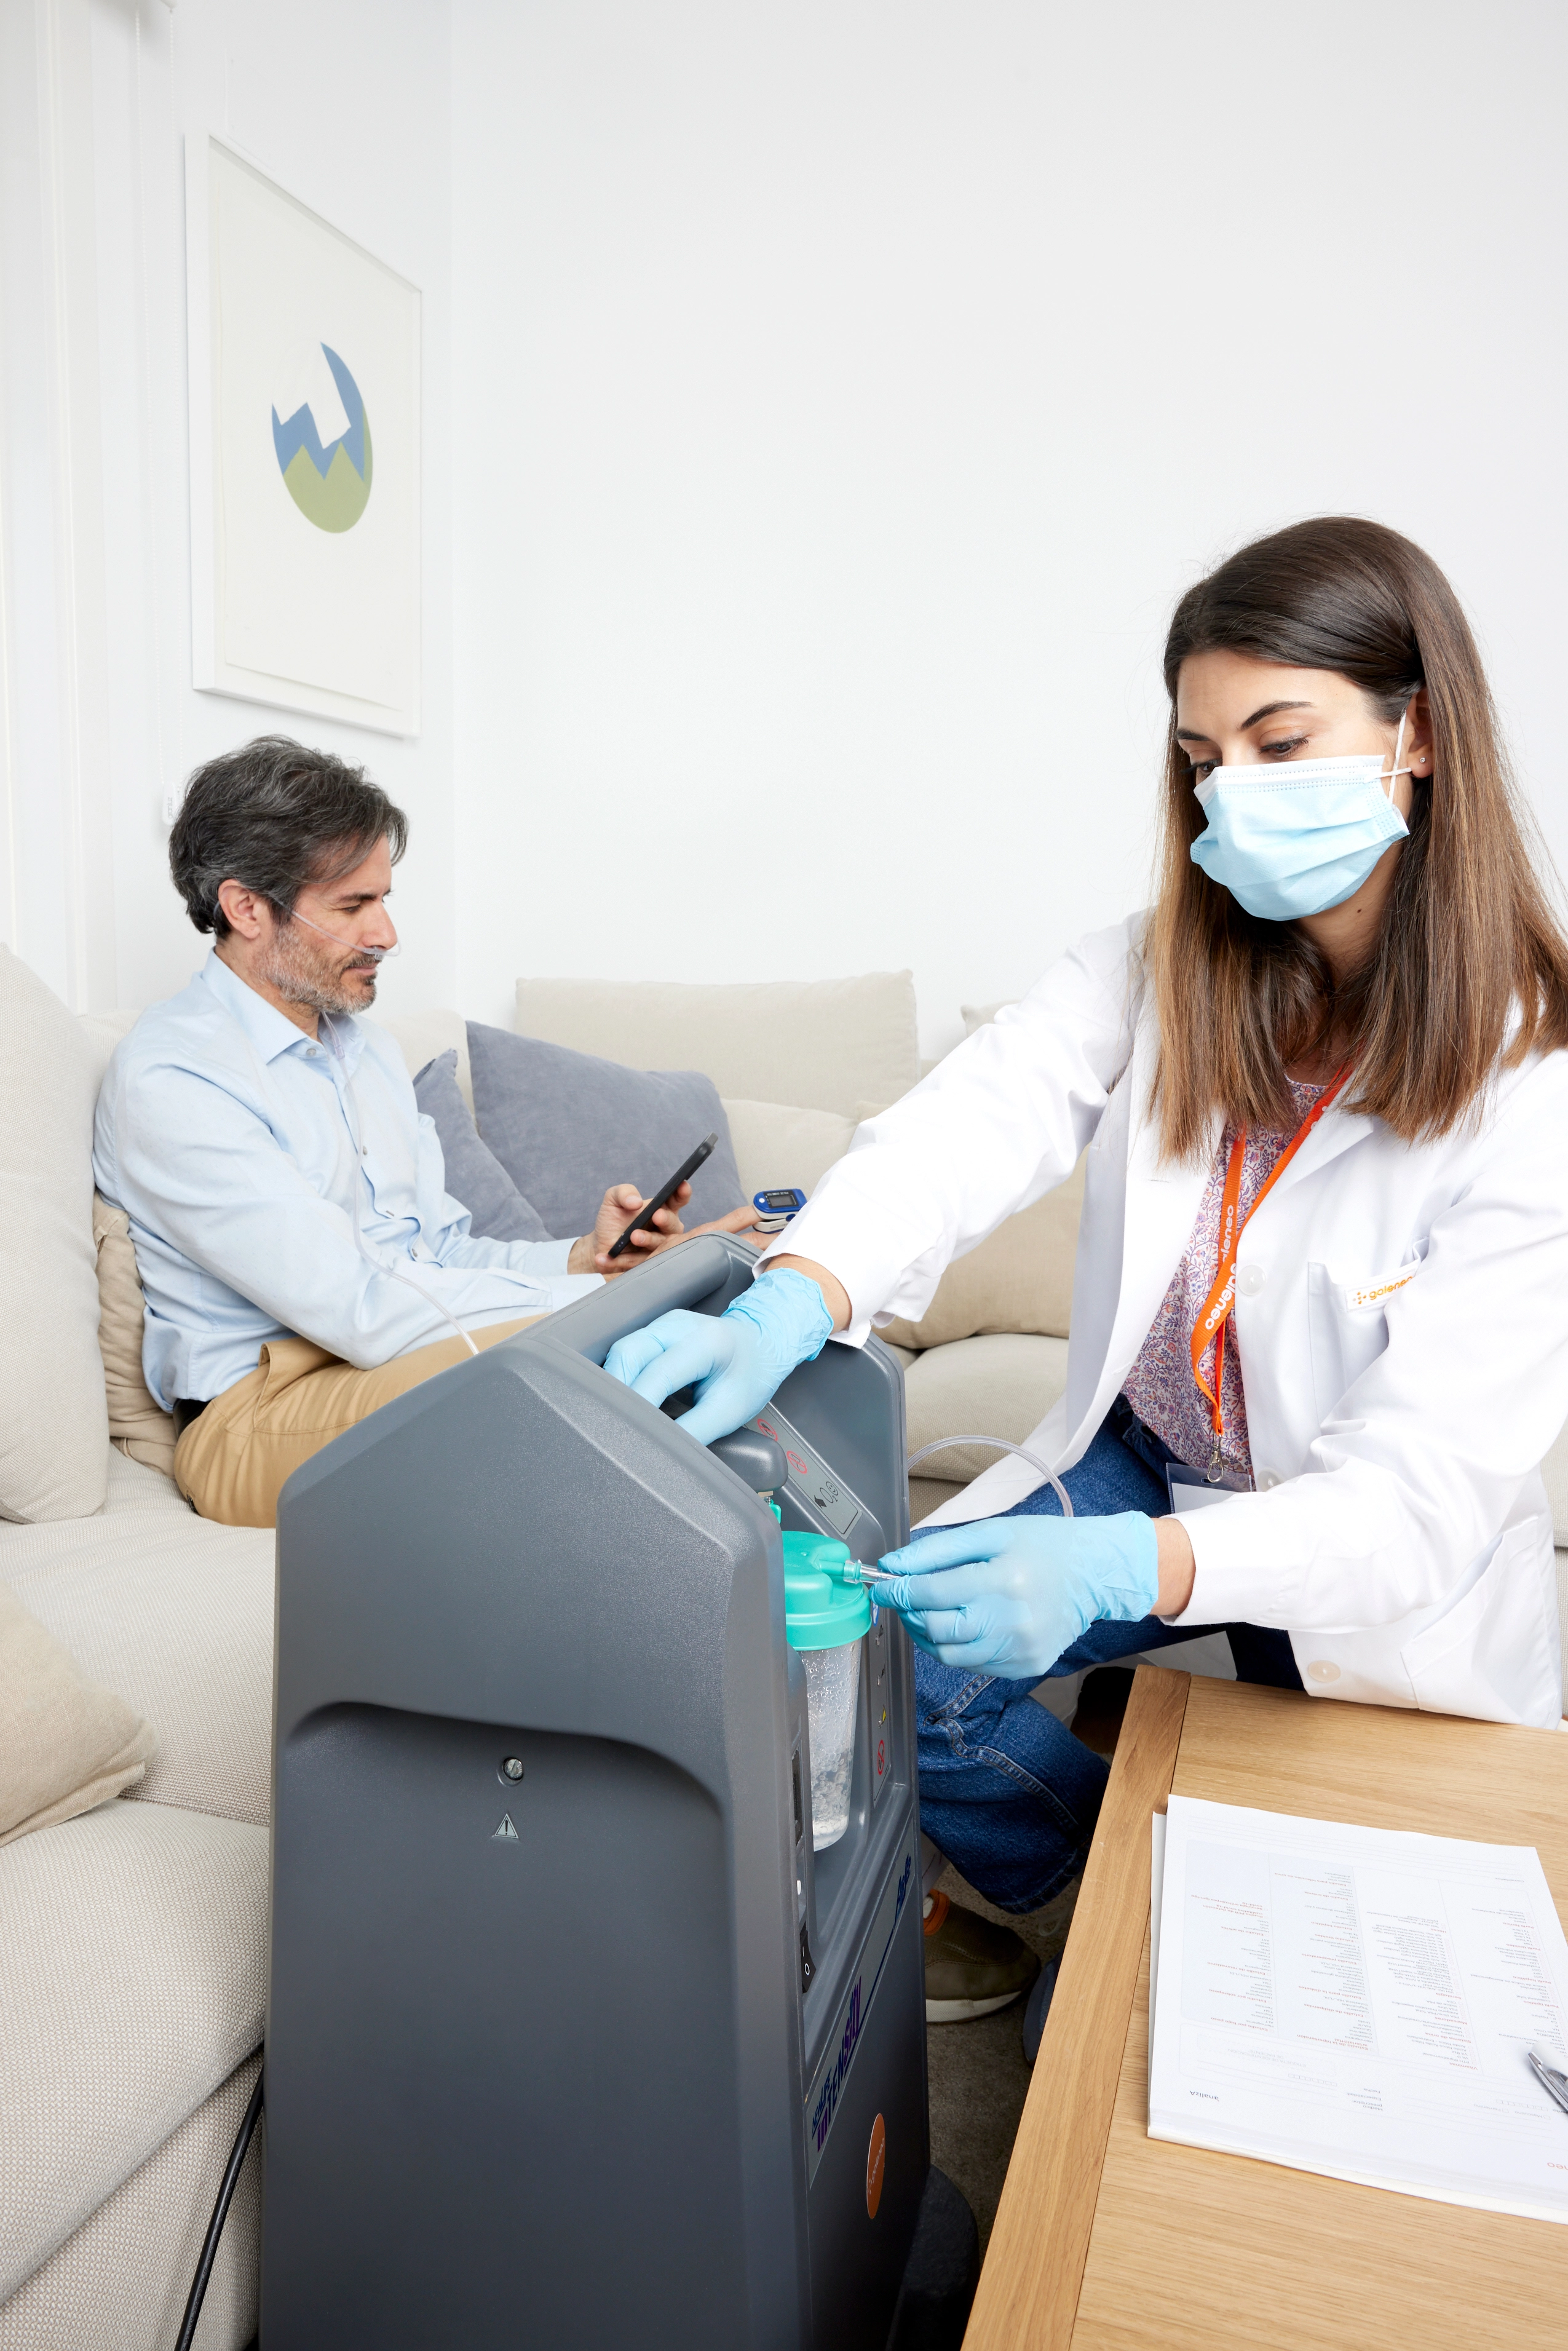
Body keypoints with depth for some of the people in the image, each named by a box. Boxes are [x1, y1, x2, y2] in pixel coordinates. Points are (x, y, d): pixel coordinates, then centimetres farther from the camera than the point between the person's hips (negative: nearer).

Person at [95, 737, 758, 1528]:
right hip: (262, 1418, -8)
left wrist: (586, 1254, -4)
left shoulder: (366, 1048, 18)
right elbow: (366, 1311, -20)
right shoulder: (166, 1078, -12)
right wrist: (611, 1296, -20)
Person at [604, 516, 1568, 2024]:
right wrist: (794, 1299, -48)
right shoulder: (1163, 967, -9)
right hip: (1136, 1466, 3)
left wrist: (1118, 1571, -46)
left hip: (1377, 1571, -2)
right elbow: (978, 1119, -27)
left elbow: (1427, 1487, -28)